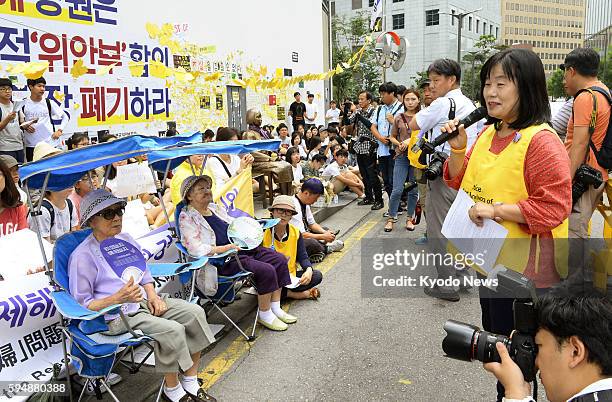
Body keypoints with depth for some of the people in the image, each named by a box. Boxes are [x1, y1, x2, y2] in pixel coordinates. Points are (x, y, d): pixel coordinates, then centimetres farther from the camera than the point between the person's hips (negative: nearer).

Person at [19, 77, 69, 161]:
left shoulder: (49, 103, 1)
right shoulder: (23, 104, 2)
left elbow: (65, 117, 6)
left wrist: (59, 130, -5)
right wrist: (24, 126, -8)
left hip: (50, 143, -1)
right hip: (31, 145, 1)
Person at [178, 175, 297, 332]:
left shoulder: (214, 208, 17)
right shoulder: (187, 218, -8)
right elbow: (197, 249, -19)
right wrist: (226, 248, -25)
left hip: (241, 247, 9)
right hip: (222, 260, -9)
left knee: (279, 259, -4)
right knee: (266, 270, -24)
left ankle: (275, 308, 4)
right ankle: (264, 315, -5)